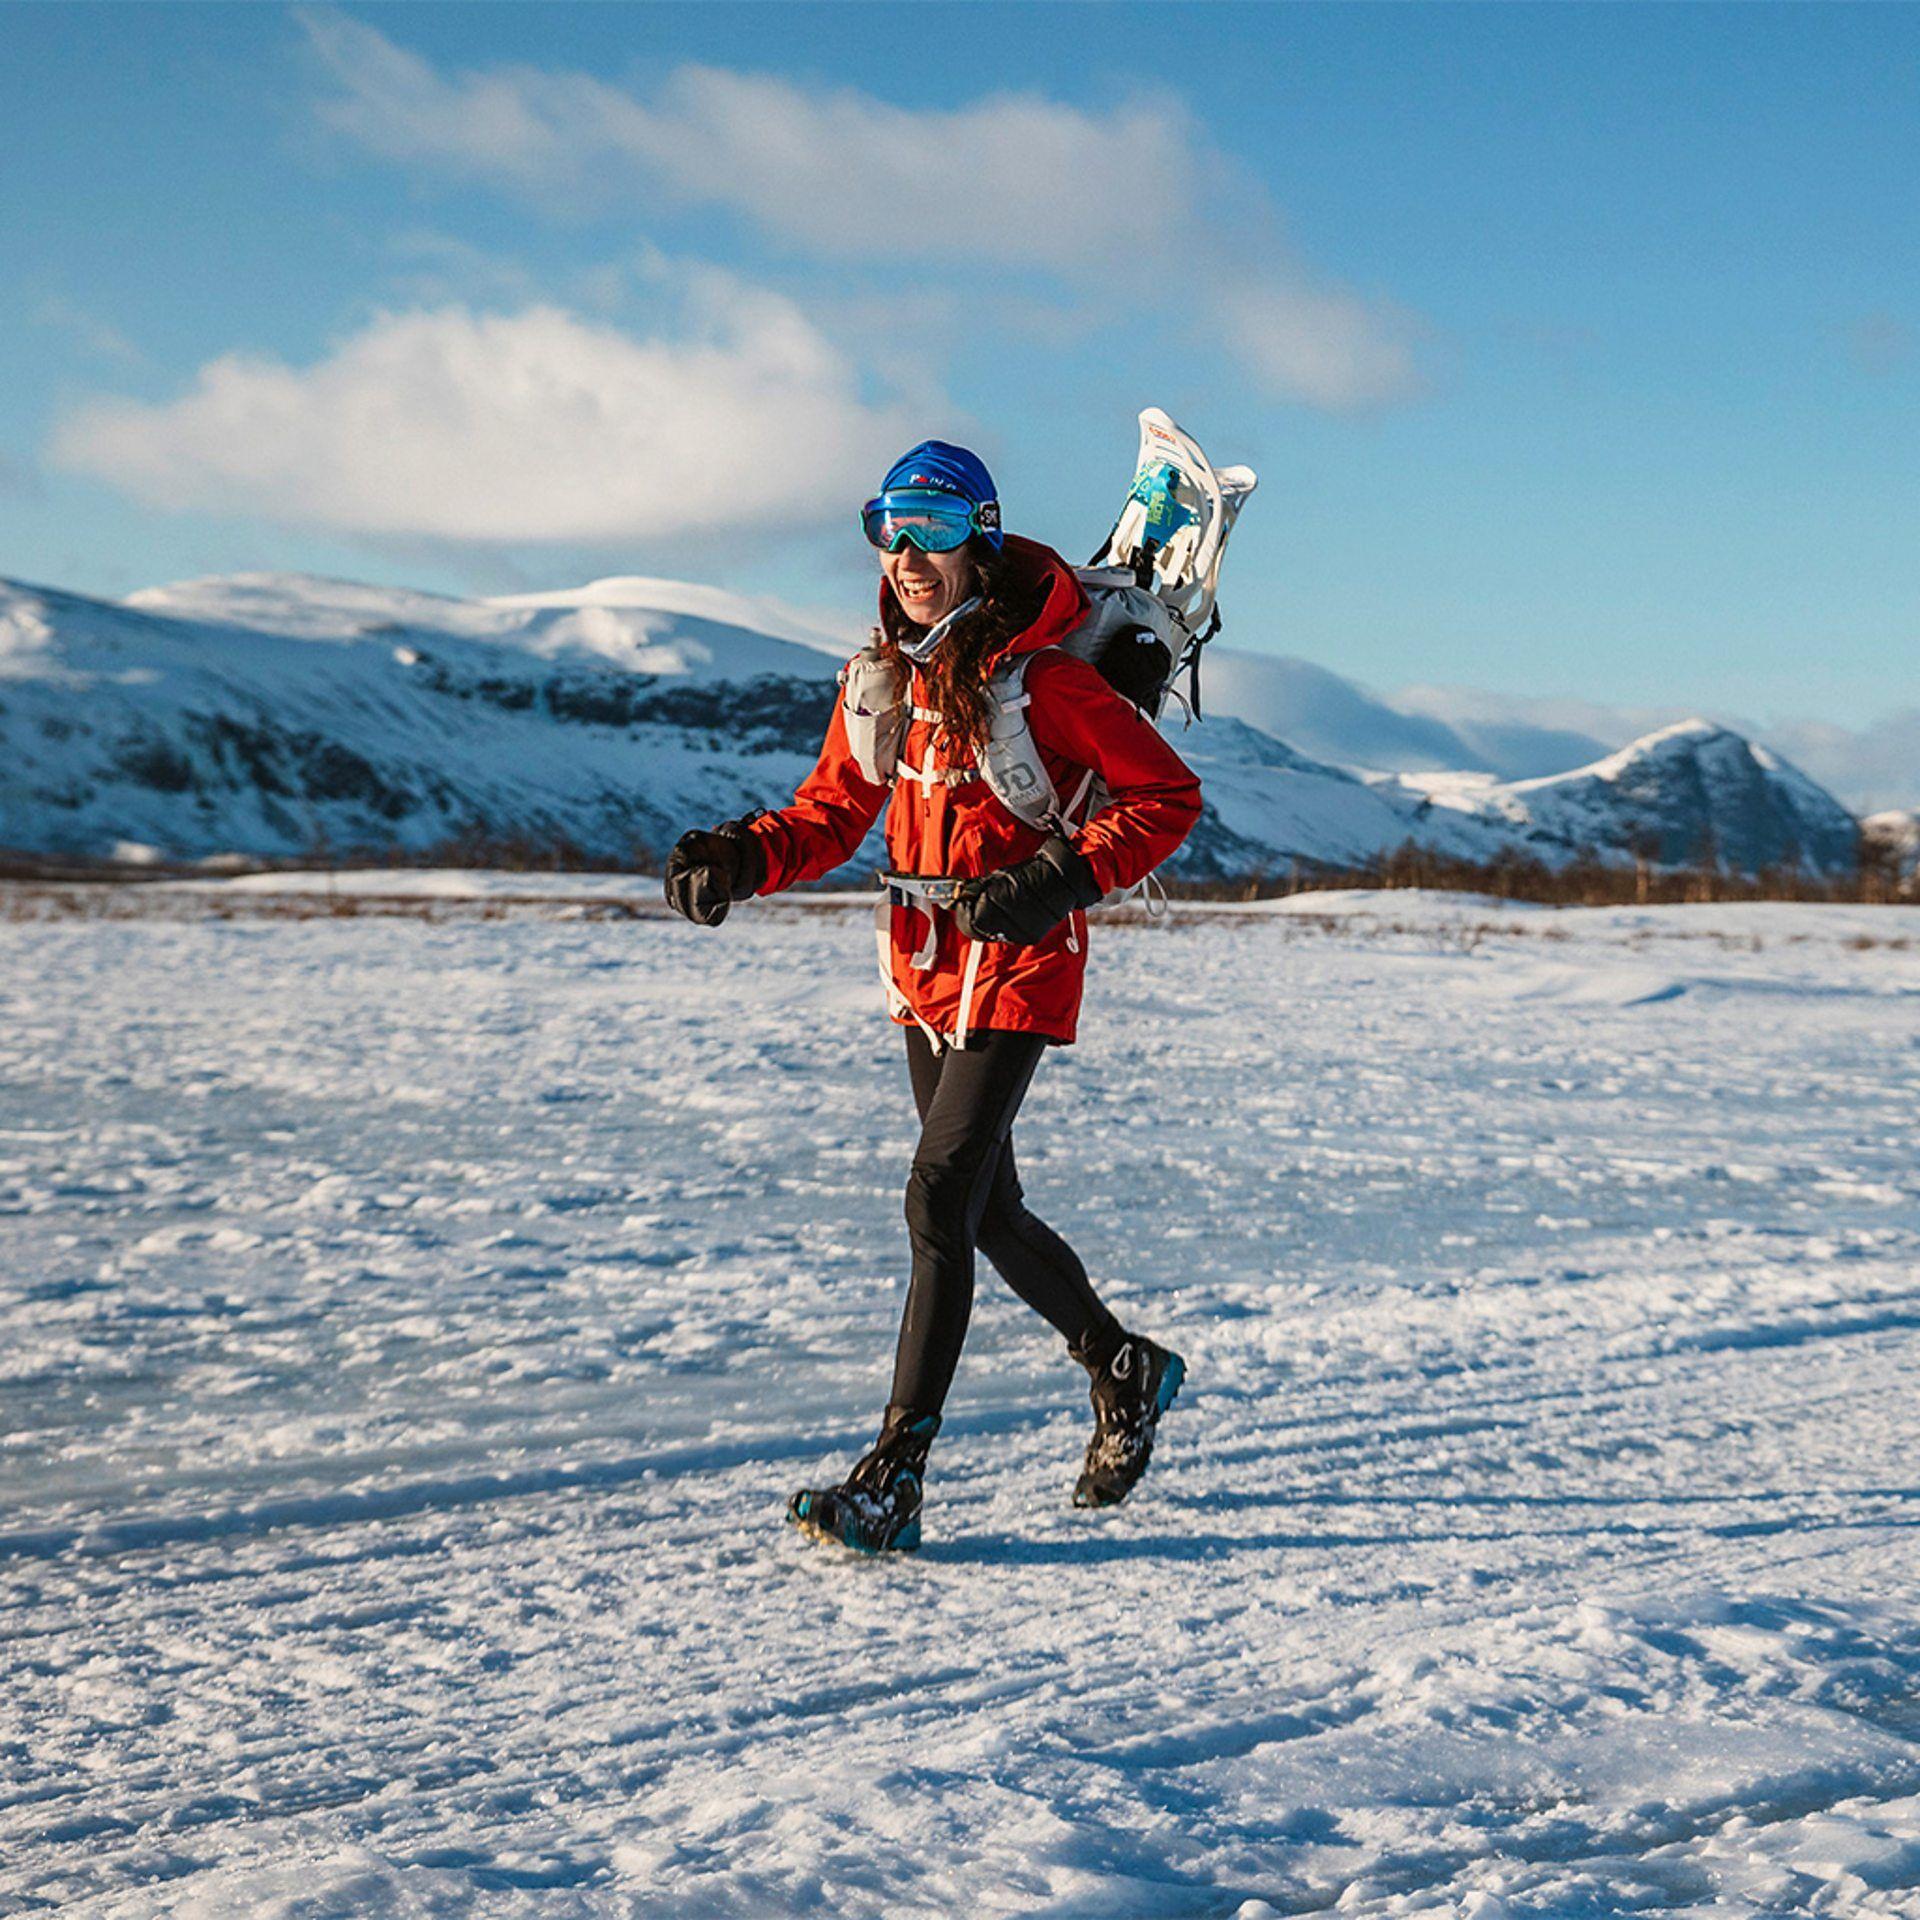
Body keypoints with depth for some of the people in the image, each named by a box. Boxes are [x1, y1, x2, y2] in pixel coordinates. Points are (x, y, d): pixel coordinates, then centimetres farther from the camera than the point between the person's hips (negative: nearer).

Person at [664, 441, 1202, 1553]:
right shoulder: (885, 676, 5)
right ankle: (1127, 1370, 39)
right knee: (988, 1210, 16)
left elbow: (1168, 796, -12)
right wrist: (741, 860, -7)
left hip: (1017, 970, -8)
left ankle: (896, 1479, -15)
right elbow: (832, 814, 12)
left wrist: (1058, 881, -24)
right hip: (926, 967, 8)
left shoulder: (1041, 678, -15)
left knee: (939, 1200, -16)